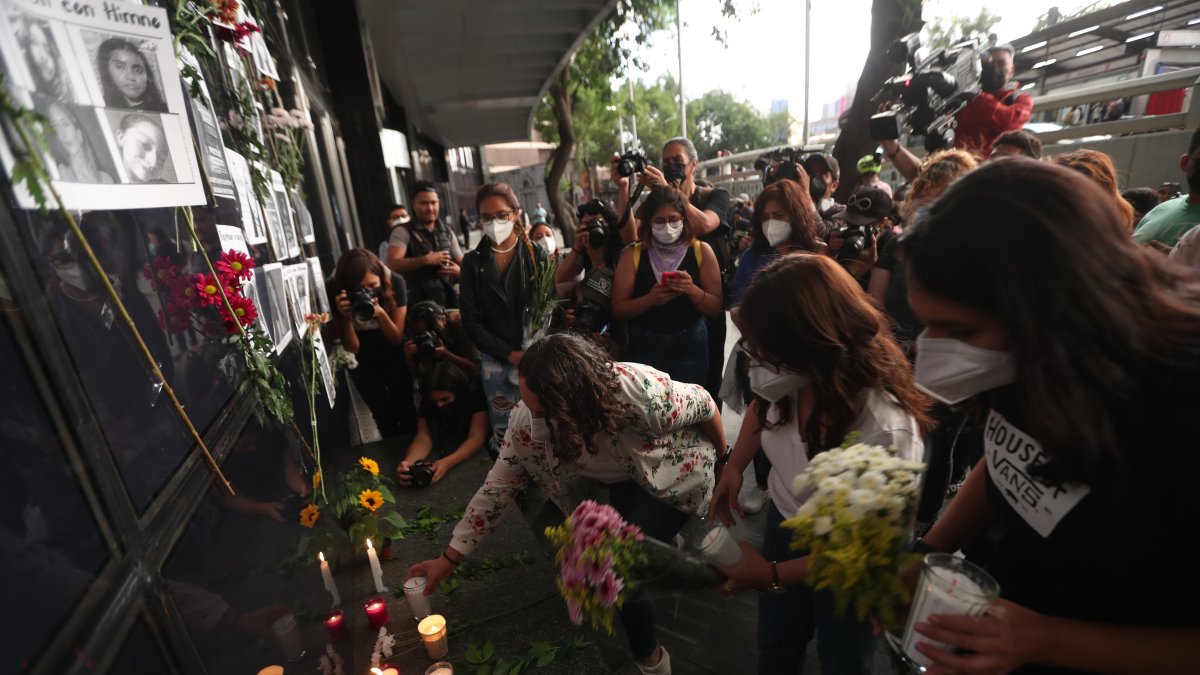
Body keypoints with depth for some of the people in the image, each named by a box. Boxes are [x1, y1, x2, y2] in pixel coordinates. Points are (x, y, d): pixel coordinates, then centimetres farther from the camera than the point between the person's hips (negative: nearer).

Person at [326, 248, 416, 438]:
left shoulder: (394, 282, -27)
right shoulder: (333, 290, -27)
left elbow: (397, 339, -19)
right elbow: (352, 348, -21)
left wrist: (380, 313, -38)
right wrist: (346, 318, -39)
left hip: (394, 355, 0)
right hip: (363, 360, 0)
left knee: (404, 408, 2)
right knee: (382, 413, 6)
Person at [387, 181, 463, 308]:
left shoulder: (447, 232, 13)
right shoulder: (403, 232, -1)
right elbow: (393, 264, -15)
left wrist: (459, 270, -7)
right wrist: (426, 259, -21)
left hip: (450, 298, 5)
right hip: (420, 302, -4)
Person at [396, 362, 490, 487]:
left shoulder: (475, 394, -27)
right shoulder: (428, 401, -16)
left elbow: (477, 437, -33)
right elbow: (423, 437, -24)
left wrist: (446, 463, -49)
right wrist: (408, 462, -46)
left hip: (473, 450, -3)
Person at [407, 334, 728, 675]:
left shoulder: (637, 390, -41)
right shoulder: (527, 422, -28)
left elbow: (704, 404, -23)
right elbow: (496, 488, -16)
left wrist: (722, 458, -4)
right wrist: (449, 558, -13)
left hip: (679, 470, -5)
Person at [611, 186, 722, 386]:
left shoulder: (701, 251, -2)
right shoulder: (633, 255, -3)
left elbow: (716, 308, -2)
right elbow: (618, 309, -4)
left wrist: (692, 290, -20)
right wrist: (650, 299, -20)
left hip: (690, 344, 0)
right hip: (645, 345, 0)